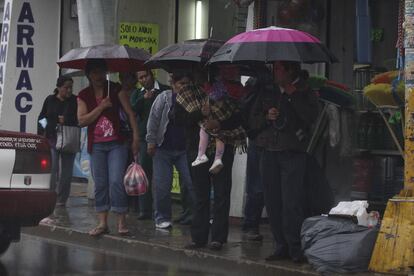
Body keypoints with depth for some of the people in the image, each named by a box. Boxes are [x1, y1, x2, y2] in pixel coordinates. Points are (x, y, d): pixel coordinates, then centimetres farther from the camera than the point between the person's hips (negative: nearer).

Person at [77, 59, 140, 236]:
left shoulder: (116, 90, 1)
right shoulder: (84, 95, 6)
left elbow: (130, 113, 0)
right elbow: (82, 120, -4)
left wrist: (135, 137, -7)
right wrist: (101, 106, -12)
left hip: (116, 143, -2)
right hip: (96, 145, 2)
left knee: (116, 181, -11)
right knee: (100, 183, 5)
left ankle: (121, 221, -3)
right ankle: (102, 222, 10)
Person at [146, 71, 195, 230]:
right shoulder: (164, 98, -2)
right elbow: (153, 119, -2)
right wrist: (151, 141, -6)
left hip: (184, 150, 2)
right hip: (163, 149, -1)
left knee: (192, 182, -5)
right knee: (162, 185, 1)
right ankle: (162, 218, 12)